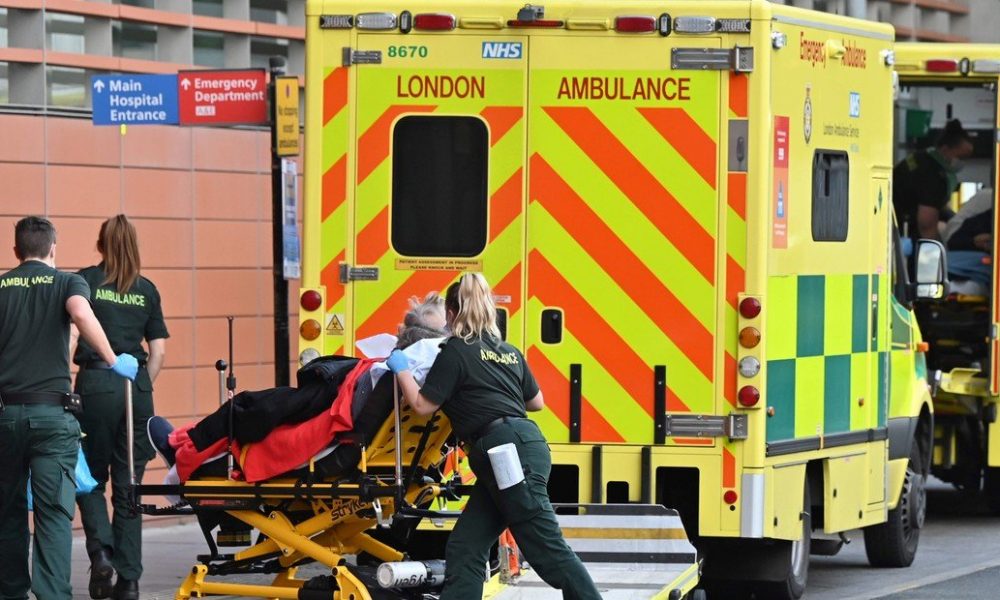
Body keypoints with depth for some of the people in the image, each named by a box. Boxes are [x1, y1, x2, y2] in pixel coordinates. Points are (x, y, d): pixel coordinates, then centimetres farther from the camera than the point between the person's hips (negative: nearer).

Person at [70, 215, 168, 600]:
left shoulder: (86, 281, 2)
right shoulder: (147, 290, 11)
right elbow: (158, 351, 8)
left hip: (96, 382, -3)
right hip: (137, 385, 3)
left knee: (91, 477, 11)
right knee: (128, 482, 7)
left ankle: (101, 549, -12)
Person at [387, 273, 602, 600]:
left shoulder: (456, 351, -1)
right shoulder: (508, 352, 21)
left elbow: (423, 405, 0)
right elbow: (536, 401, 31)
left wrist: (401, 369, 14)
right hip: (524, 444, 9)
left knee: (546, 549, -9)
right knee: (464, 548, 8)